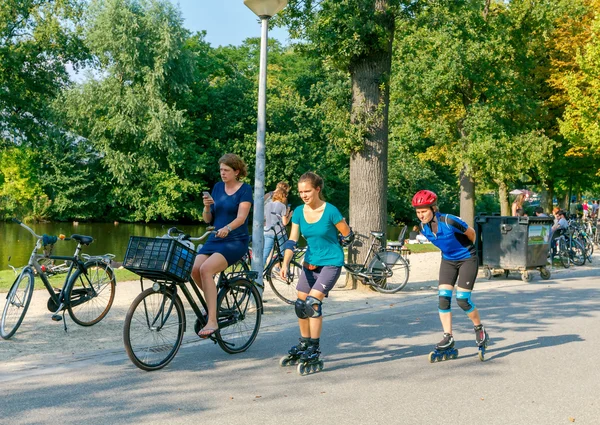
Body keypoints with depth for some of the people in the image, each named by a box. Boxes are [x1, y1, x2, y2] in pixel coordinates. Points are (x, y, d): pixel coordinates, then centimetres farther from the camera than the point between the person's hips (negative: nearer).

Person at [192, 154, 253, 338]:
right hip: (214, 239, 6)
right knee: (194, 269, -20)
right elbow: (207, 219, 12)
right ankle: (214, 303, 8)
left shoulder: (245, 189, -4)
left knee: (206, 269, -29)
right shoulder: (218, 187, 12)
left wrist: (227, 228, -38)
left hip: (236, 241, -6)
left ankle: (212, 321, -25)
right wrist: (207, 206, -10)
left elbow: (241, 217, -18)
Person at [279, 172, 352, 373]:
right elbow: (292, 241, -7)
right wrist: (285, 264, -20)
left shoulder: (330, 211, -17)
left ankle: (314, 351, -7)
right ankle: (303, 346, 26)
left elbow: (348, 236, -6)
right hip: (310, 263, 6)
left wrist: (328, 247, 3)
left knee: (313, 302, -18)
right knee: (300, 304, 6)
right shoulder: (299, 212, -3)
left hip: (331, 263, -6)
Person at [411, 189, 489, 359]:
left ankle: (480, 329, 15)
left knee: (462, 299, -11)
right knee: (443, 298, -6)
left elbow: (471, 233, -11)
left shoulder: (449, 221, -29)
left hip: (467, 259, -6)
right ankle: (448, 337, 3)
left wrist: (467, 250, 6)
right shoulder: (424, 227, -9)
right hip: (448, 260, 6)